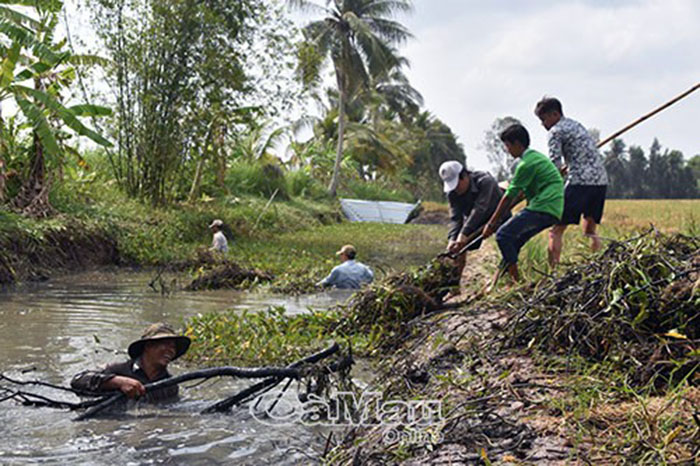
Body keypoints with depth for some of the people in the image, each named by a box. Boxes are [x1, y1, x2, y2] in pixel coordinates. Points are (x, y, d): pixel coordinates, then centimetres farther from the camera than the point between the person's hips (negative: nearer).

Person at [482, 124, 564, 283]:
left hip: (542, 208, -10)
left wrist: (491, 223, -3)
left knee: (503, 235, -11)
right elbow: (520, 192, 25)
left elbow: (510, 196, -9)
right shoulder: (536, 156, 21)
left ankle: (516, 280, -12)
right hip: (551, 210, 10)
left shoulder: (527, 164, -10)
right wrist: (500, 216, 26)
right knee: (514, 240, 14)